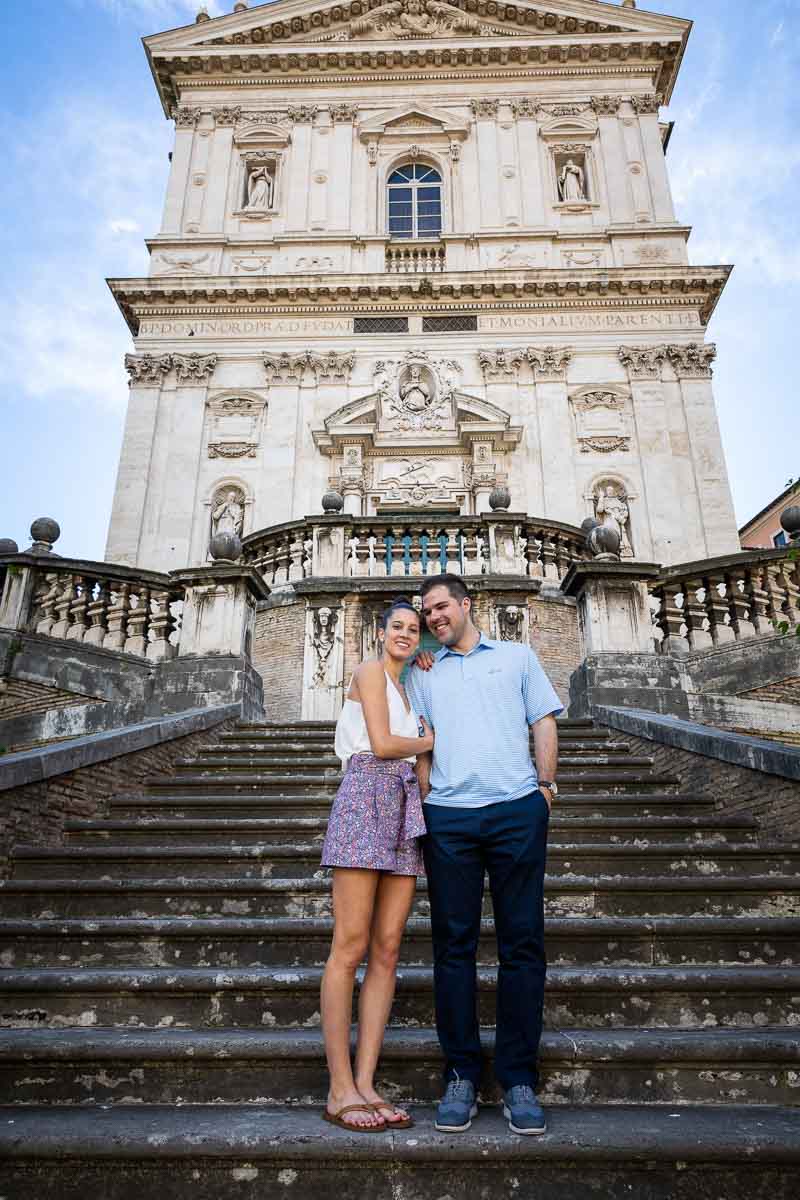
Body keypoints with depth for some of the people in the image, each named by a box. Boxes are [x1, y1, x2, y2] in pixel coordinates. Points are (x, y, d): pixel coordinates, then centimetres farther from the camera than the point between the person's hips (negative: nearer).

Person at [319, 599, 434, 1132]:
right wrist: (432, 741, 9)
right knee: (350, 948, -7)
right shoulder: (370, 670, 3)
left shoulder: (405, 690, 29)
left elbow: (416, 762, 20)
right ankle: (340, 1090, -1)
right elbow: (382, 744, -8)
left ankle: (366, 1084, 7)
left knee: (387, 953, 3)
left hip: (404, 810, 8)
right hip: (366, 800, -8)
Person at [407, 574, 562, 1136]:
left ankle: (519, 1079, 13)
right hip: (448, 816, 1)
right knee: (454, 944, 4)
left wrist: (546, 784, 1)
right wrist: (426, 802, 2)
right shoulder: (423, 674, 18)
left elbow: (544, 722, 11)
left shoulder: (518, 656, 15)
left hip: (518, 810, -1)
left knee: (523, 942, 2)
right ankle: (462, 1074, 15)